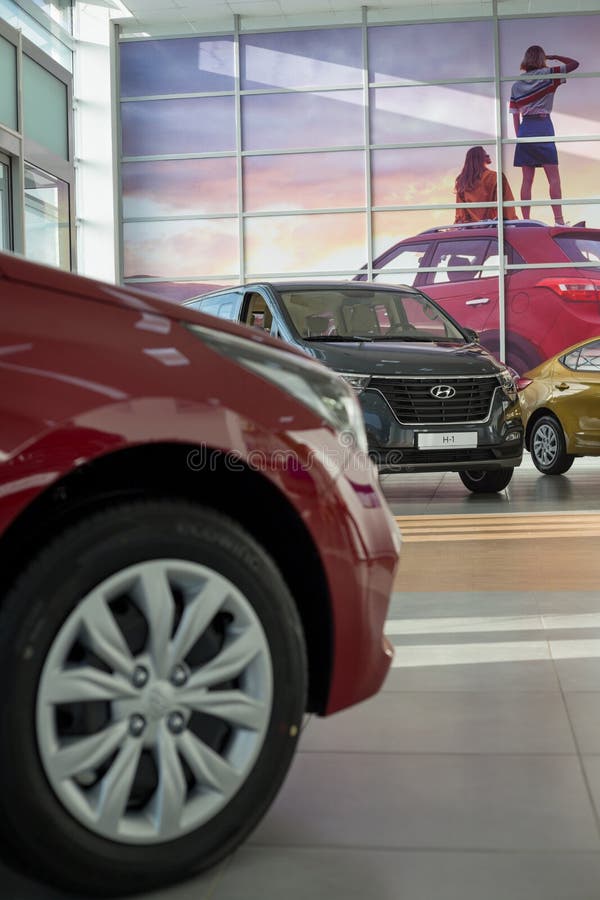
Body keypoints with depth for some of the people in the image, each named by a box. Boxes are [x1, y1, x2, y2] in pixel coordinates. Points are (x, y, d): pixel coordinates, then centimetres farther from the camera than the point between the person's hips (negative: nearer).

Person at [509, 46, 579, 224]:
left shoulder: (516, 85, 11)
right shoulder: (548, 75, 1)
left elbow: (515, 115, 10)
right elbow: (574, 63, 4)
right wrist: (554, 57, 14)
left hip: (525, 129, 4)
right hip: (543, 127, -4)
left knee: (527, 179, 5)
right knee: (554, 178, -4)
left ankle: (525, 221, 2)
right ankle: (559, 220, -11)